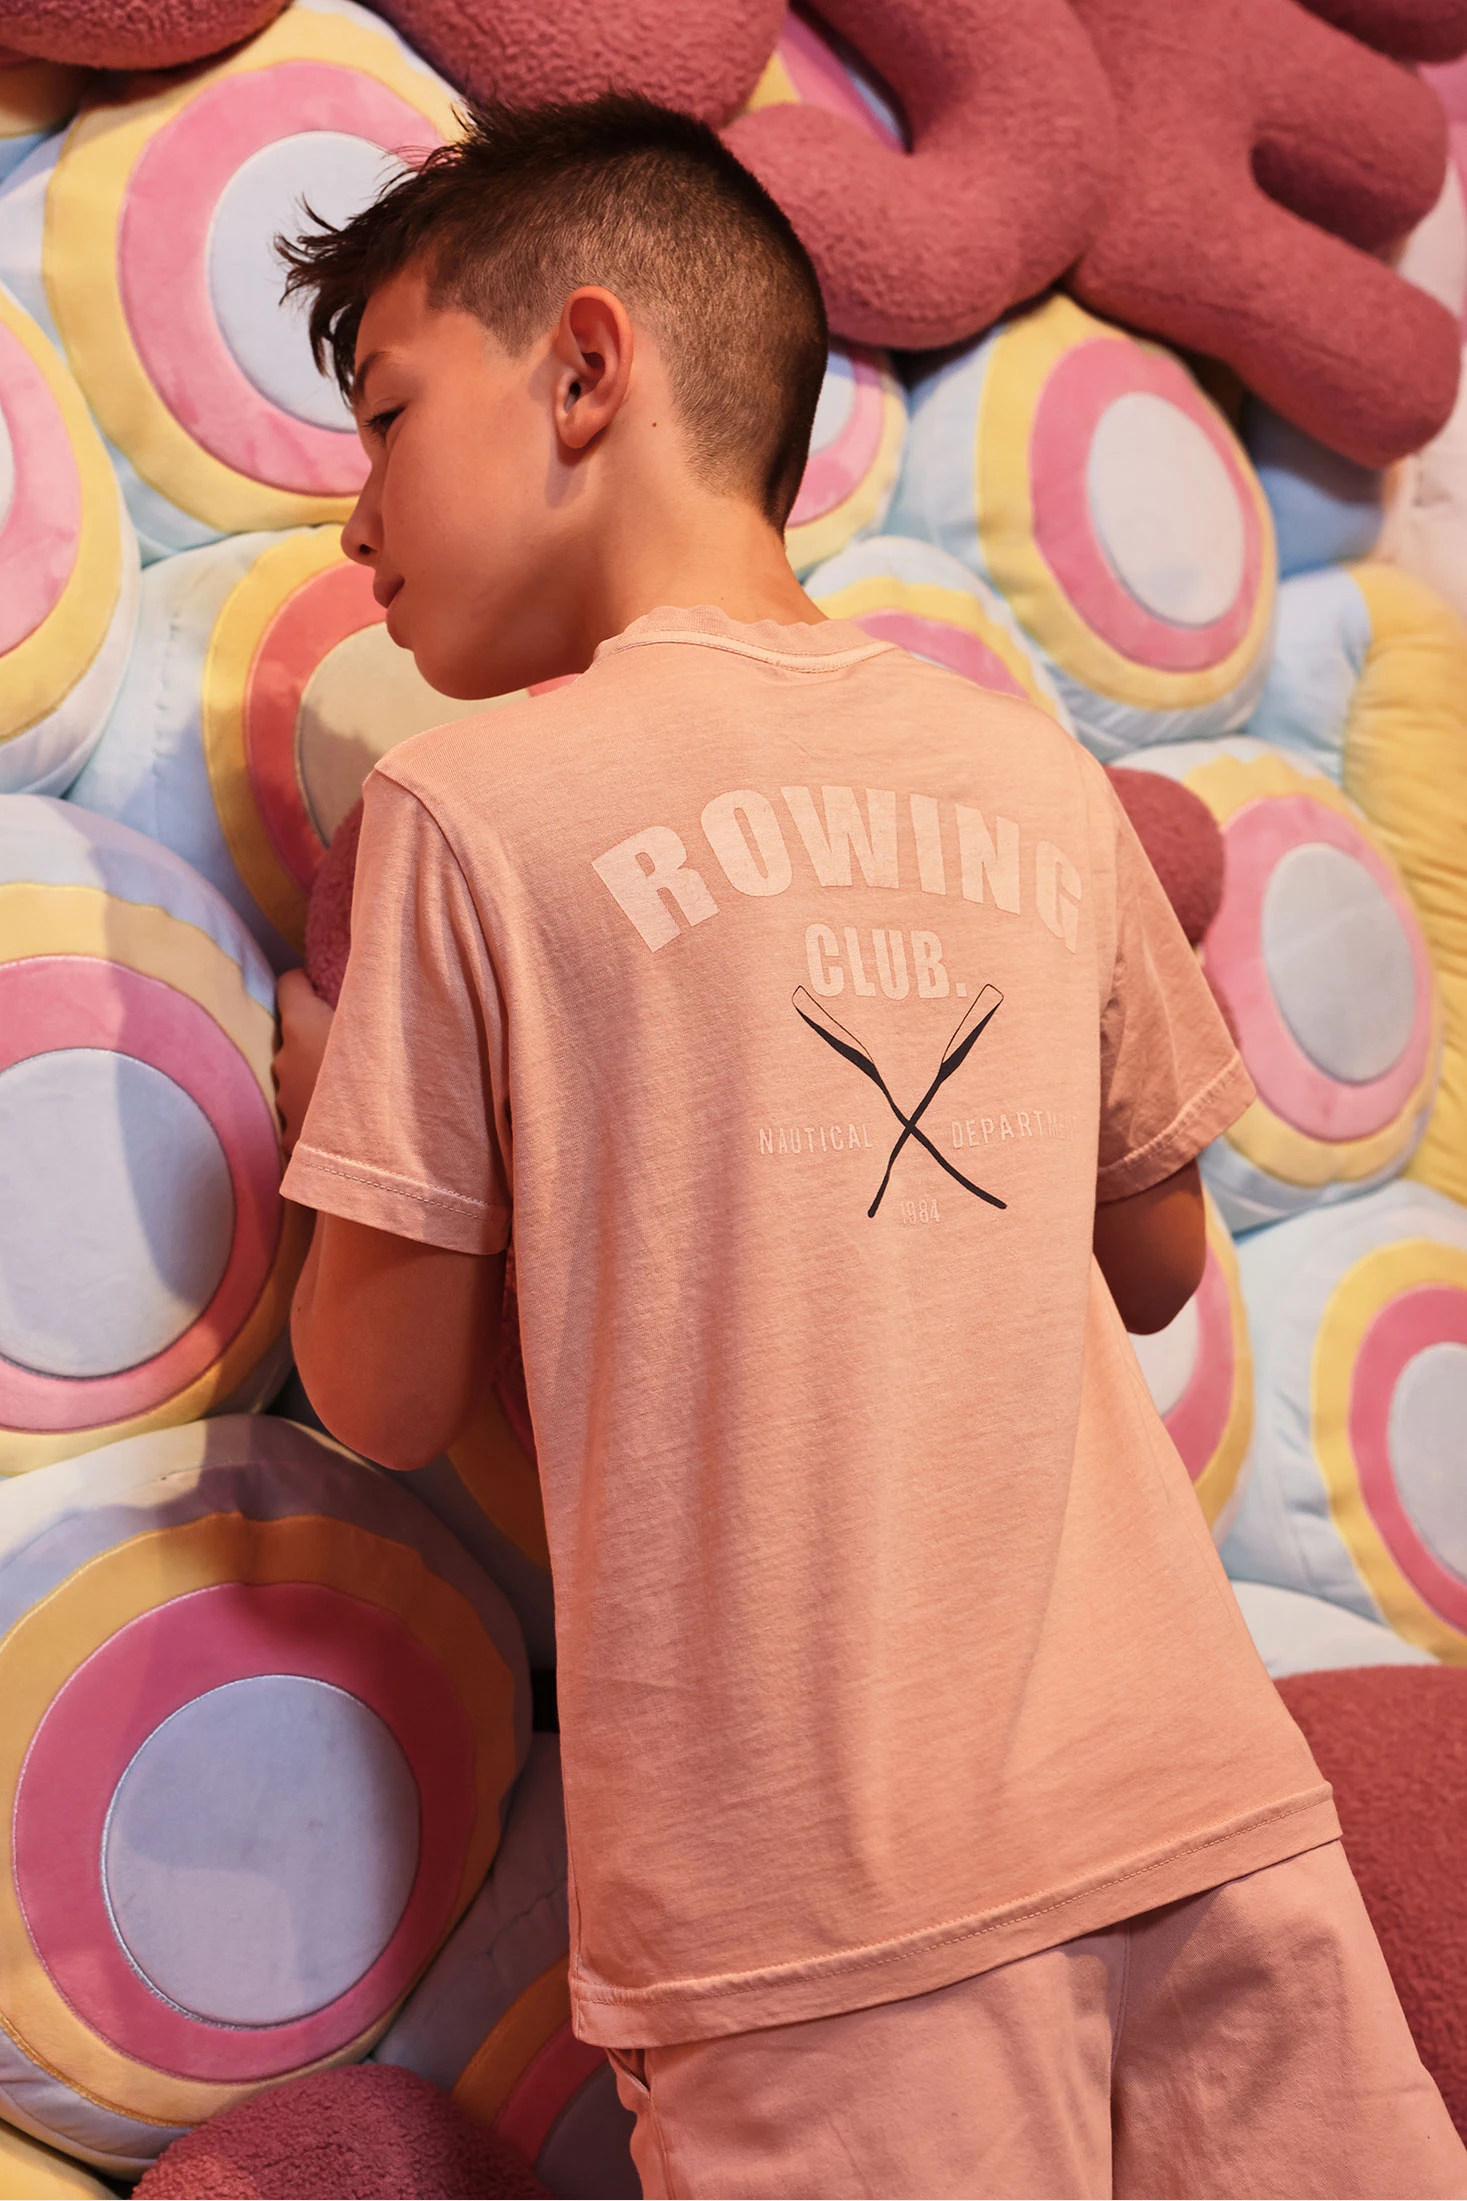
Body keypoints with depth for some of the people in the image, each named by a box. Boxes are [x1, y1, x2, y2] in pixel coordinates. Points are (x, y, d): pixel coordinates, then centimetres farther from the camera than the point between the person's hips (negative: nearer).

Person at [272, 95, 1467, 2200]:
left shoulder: (472, 803, -8)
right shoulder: (1039, 771, 4)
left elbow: (390, 1399, -3)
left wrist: (328, 1098, 14)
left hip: (828, 1919, -3)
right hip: (1211, 1819, 4)